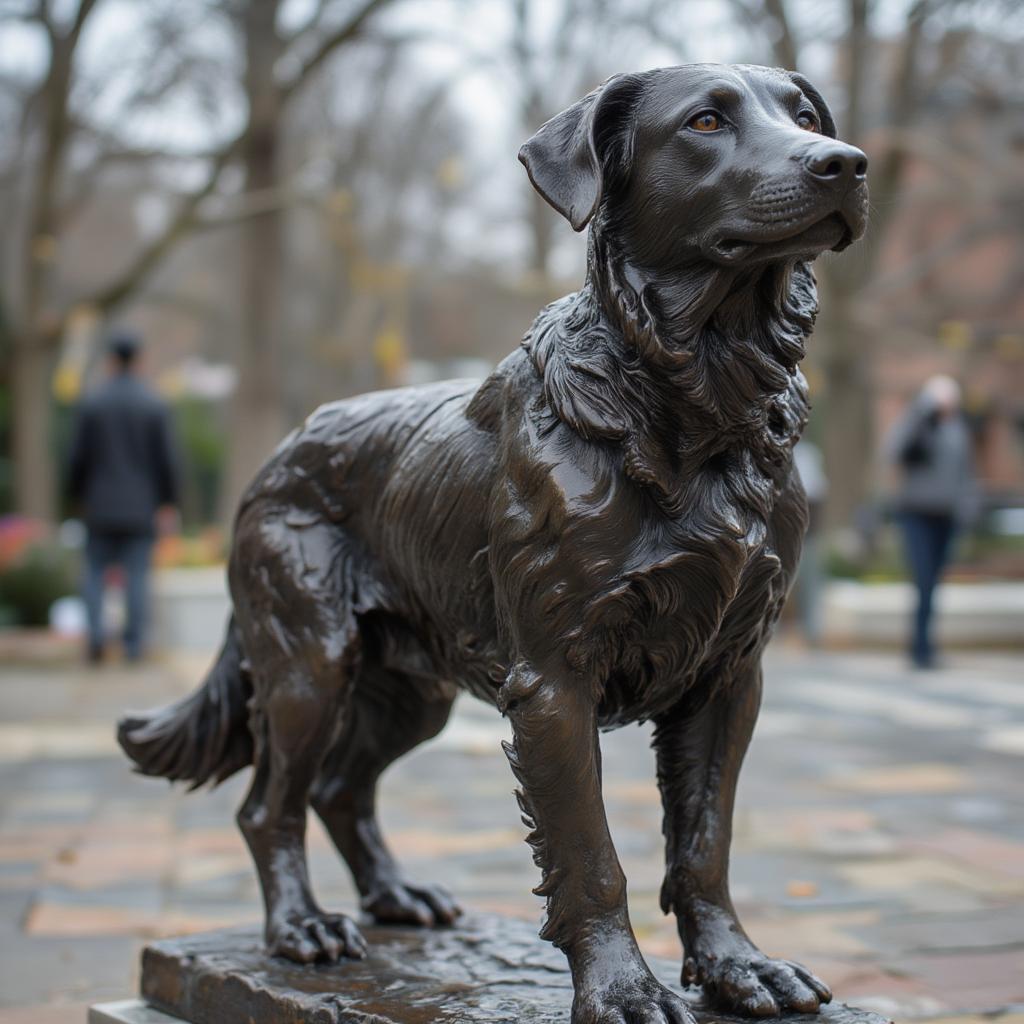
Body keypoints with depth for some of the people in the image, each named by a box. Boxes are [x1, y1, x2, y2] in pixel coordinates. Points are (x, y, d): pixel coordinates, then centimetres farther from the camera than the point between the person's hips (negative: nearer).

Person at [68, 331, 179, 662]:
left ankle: (96, 633, -5)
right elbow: (166, 458, -4)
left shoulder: (92, 403, -5)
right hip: (141, 507, 0)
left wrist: (78, 494, 13)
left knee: (95, 573, 10)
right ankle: (134, 644, 5)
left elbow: (79, 456, -2)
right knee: (136, 575, 5)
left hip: (101, 506, 0)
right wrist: (168, 499, 8)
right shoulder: (155, 405, -4)